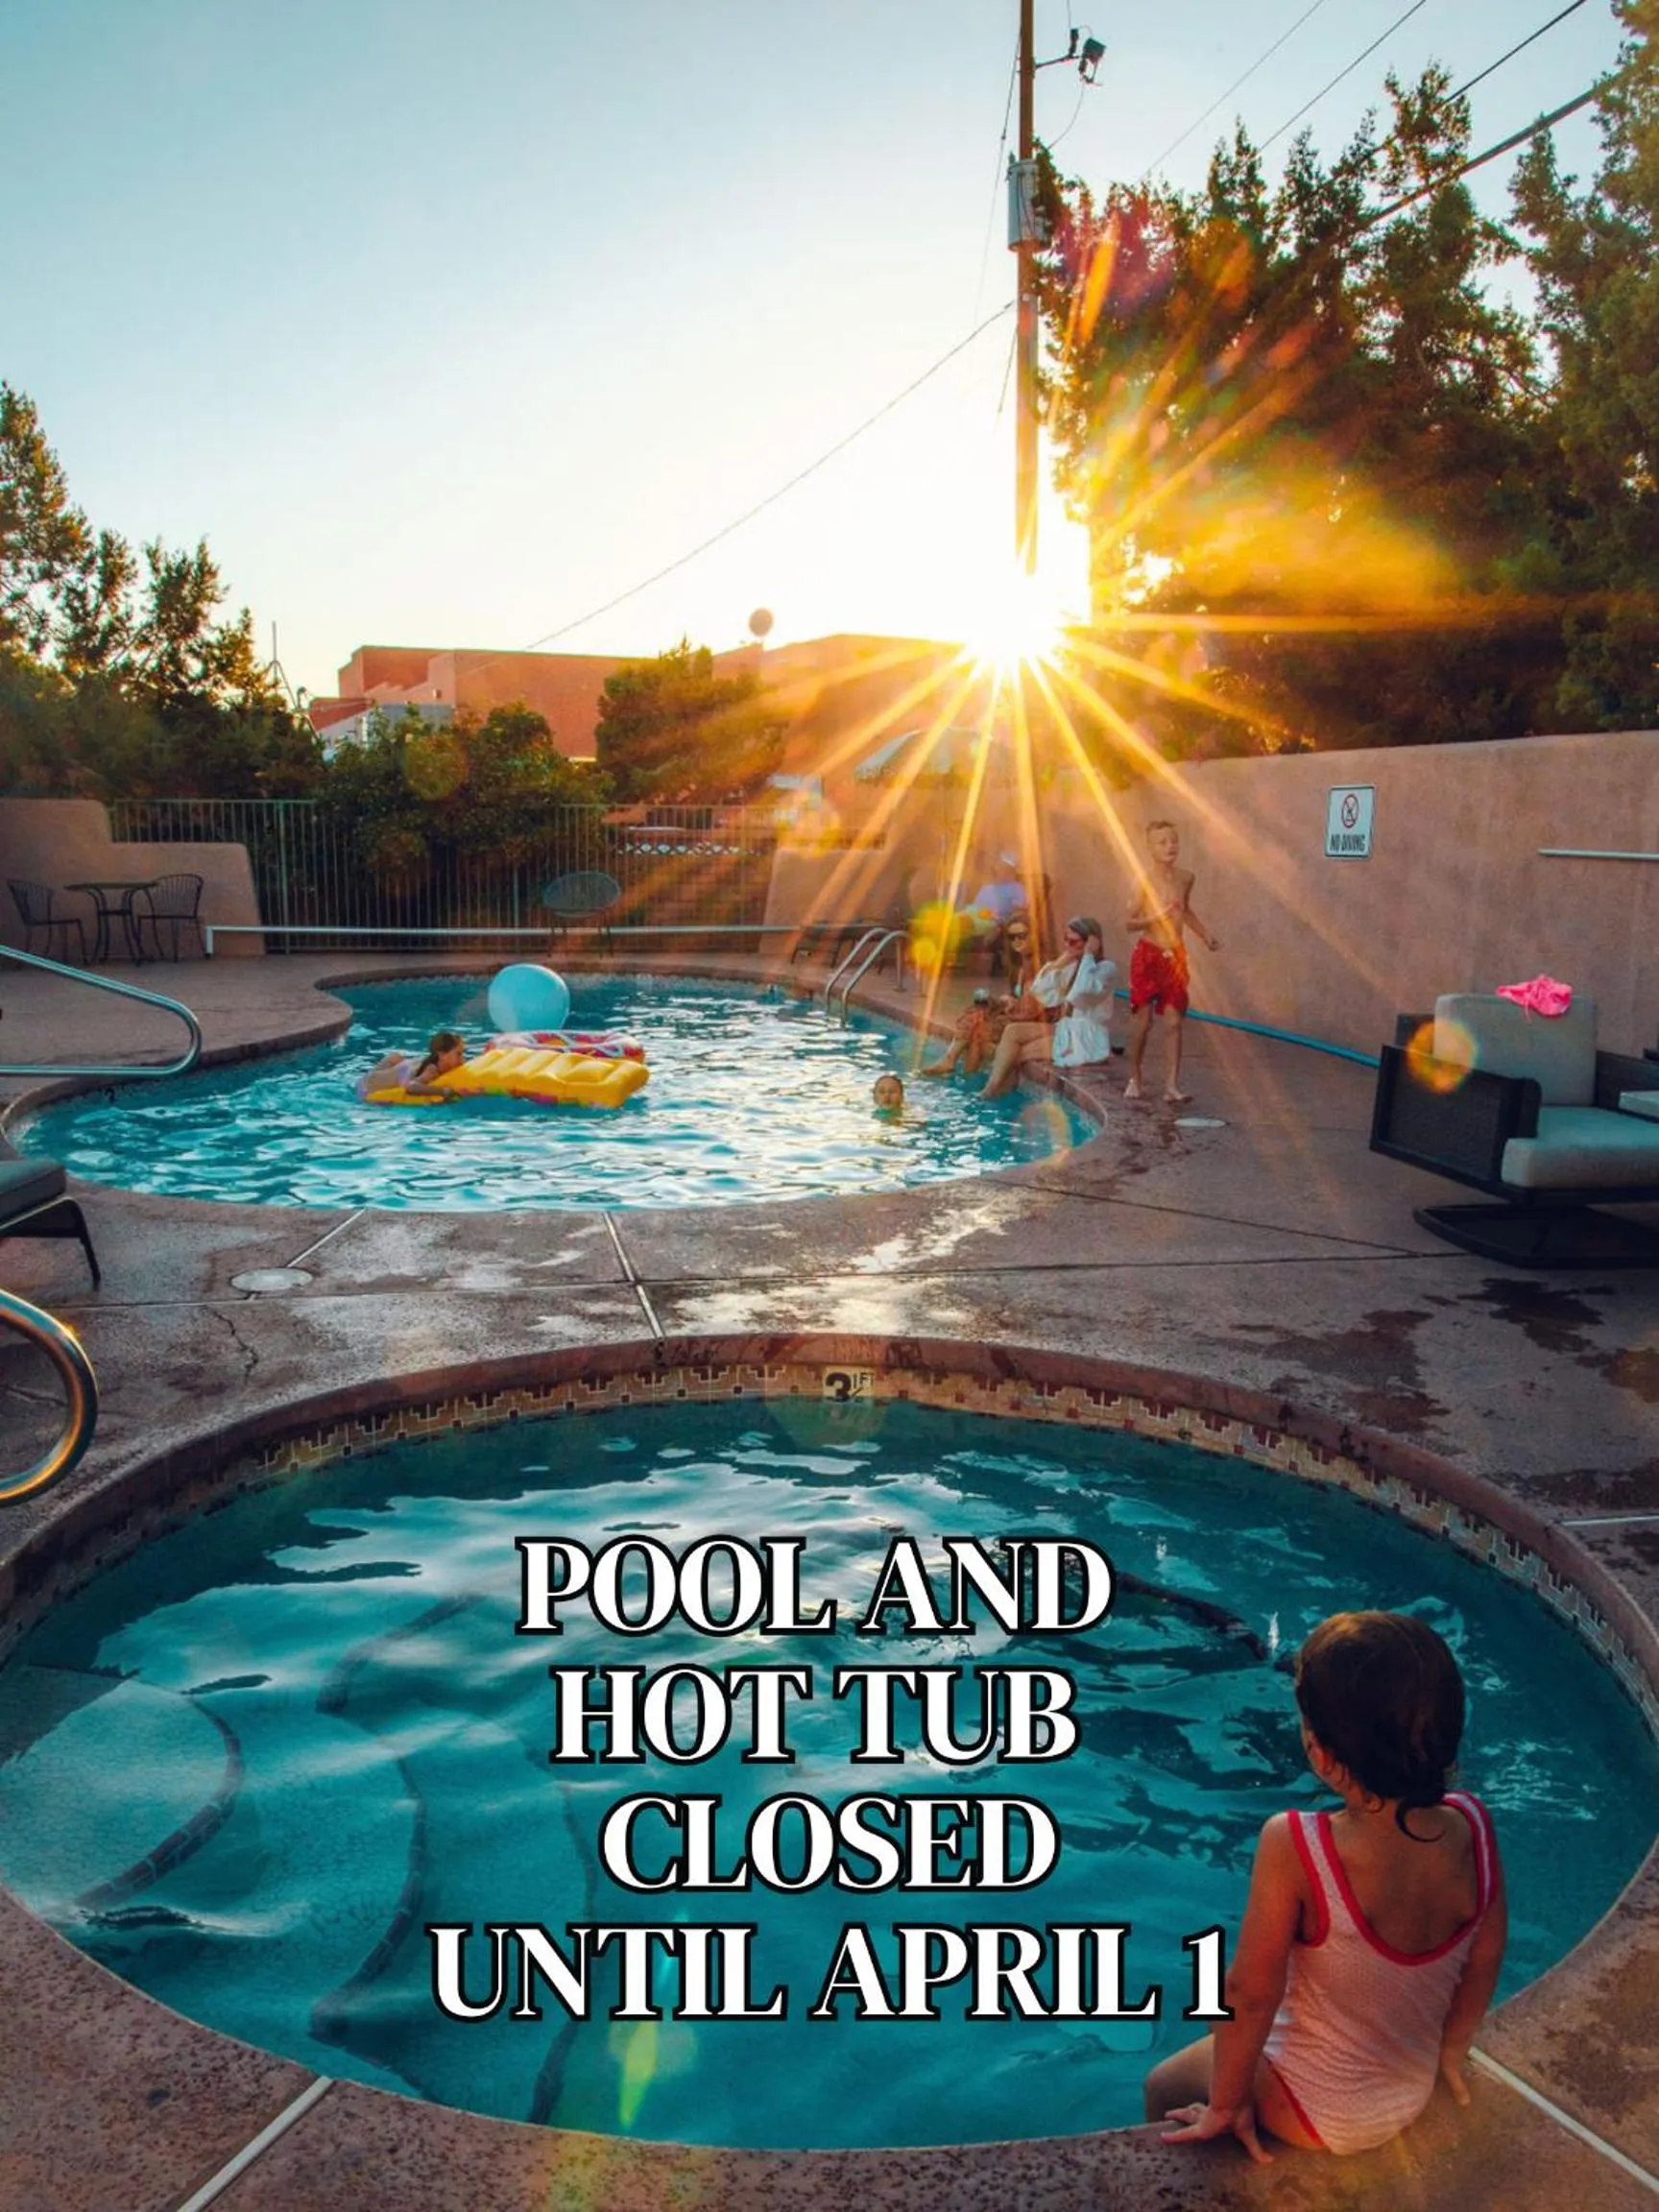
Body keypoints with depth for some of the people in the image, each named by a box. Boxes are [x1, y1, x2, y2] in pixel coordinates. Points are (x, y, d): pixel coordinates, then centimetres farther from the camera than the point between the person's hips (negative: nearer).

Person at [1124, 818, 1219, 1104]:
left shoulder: (1186, 878, 4)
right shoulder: (1145, 880, -11)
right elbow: (1128, 922, -11)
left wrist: (1205, 935, 21)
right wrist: (1154, 917, -26)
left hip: (1175, 955, 4)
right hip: (1148, 954, -3)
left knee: (1174, 1021, -2)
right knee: (1142, 1020, 3)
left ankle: (1172, 1084, -1)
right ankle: (1134, 1078, 20)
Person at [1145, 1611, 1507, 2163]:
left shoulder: (1293, 1849, -37)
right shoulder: (1472, 1826, -22)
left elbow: (1251, 1993, -26)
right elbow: (1486, 1956, -5)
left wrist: (1225, 2106, -8)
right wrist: (1451, 2051, 13)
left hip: (1315, 2113, -5)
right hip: (1416, 2094, 5)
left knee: (1163, 2088, 25)